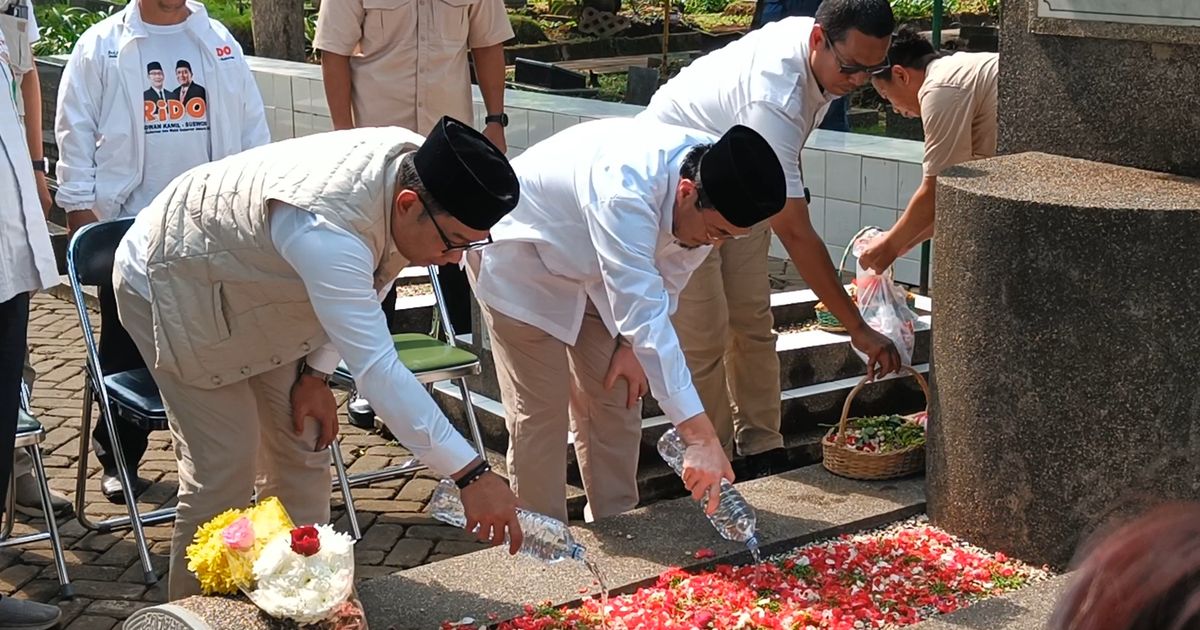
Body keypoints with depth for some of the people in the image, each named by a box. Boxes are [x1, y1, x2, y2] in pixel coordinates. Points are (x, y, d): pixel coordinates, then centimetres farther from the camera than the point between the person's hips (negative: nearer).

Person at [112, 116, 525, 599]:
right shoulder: (324, 228, -45)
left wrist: (315, 372, -7)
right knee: (224, 467, -10)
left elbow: (356, 292, -1)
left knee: (302, 448, 4)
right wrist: (471, 474, -51)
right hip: (171, 283, -7)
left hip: (259, 281, 8)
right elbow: (375, 367, -49)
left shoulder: (416, 167, -19)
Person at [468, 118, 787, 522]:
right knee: (541, 411, -9)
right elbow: (644, 314, -49)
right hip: (521, 261, -7)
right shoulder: (625, 190, -44)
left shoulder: (715, 181, -20)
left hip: (593, 269, 7)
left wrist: (635, 343, -5)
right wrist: (701, 438, -52)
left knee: (616, 400, 7)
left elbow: (667, 275, -1)